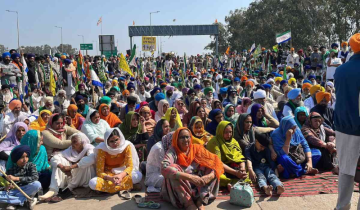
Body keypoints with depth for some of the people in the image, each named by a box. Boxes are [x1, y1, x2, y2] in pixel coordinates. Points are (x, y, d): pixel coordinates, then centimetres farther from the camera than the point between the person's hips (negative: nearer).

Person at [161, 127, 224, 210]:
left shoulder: (197, 148, 2)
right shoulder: (173, 151, -7)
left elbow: (216, 162, -7)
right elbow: (164, 168, -28)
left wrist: (210, 176, -29)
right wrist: (189, 177, -37)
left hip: (198, 187, 3)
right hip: (178, 189, -3)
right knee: (172, 170, -28)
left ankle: (200, 201, -29)